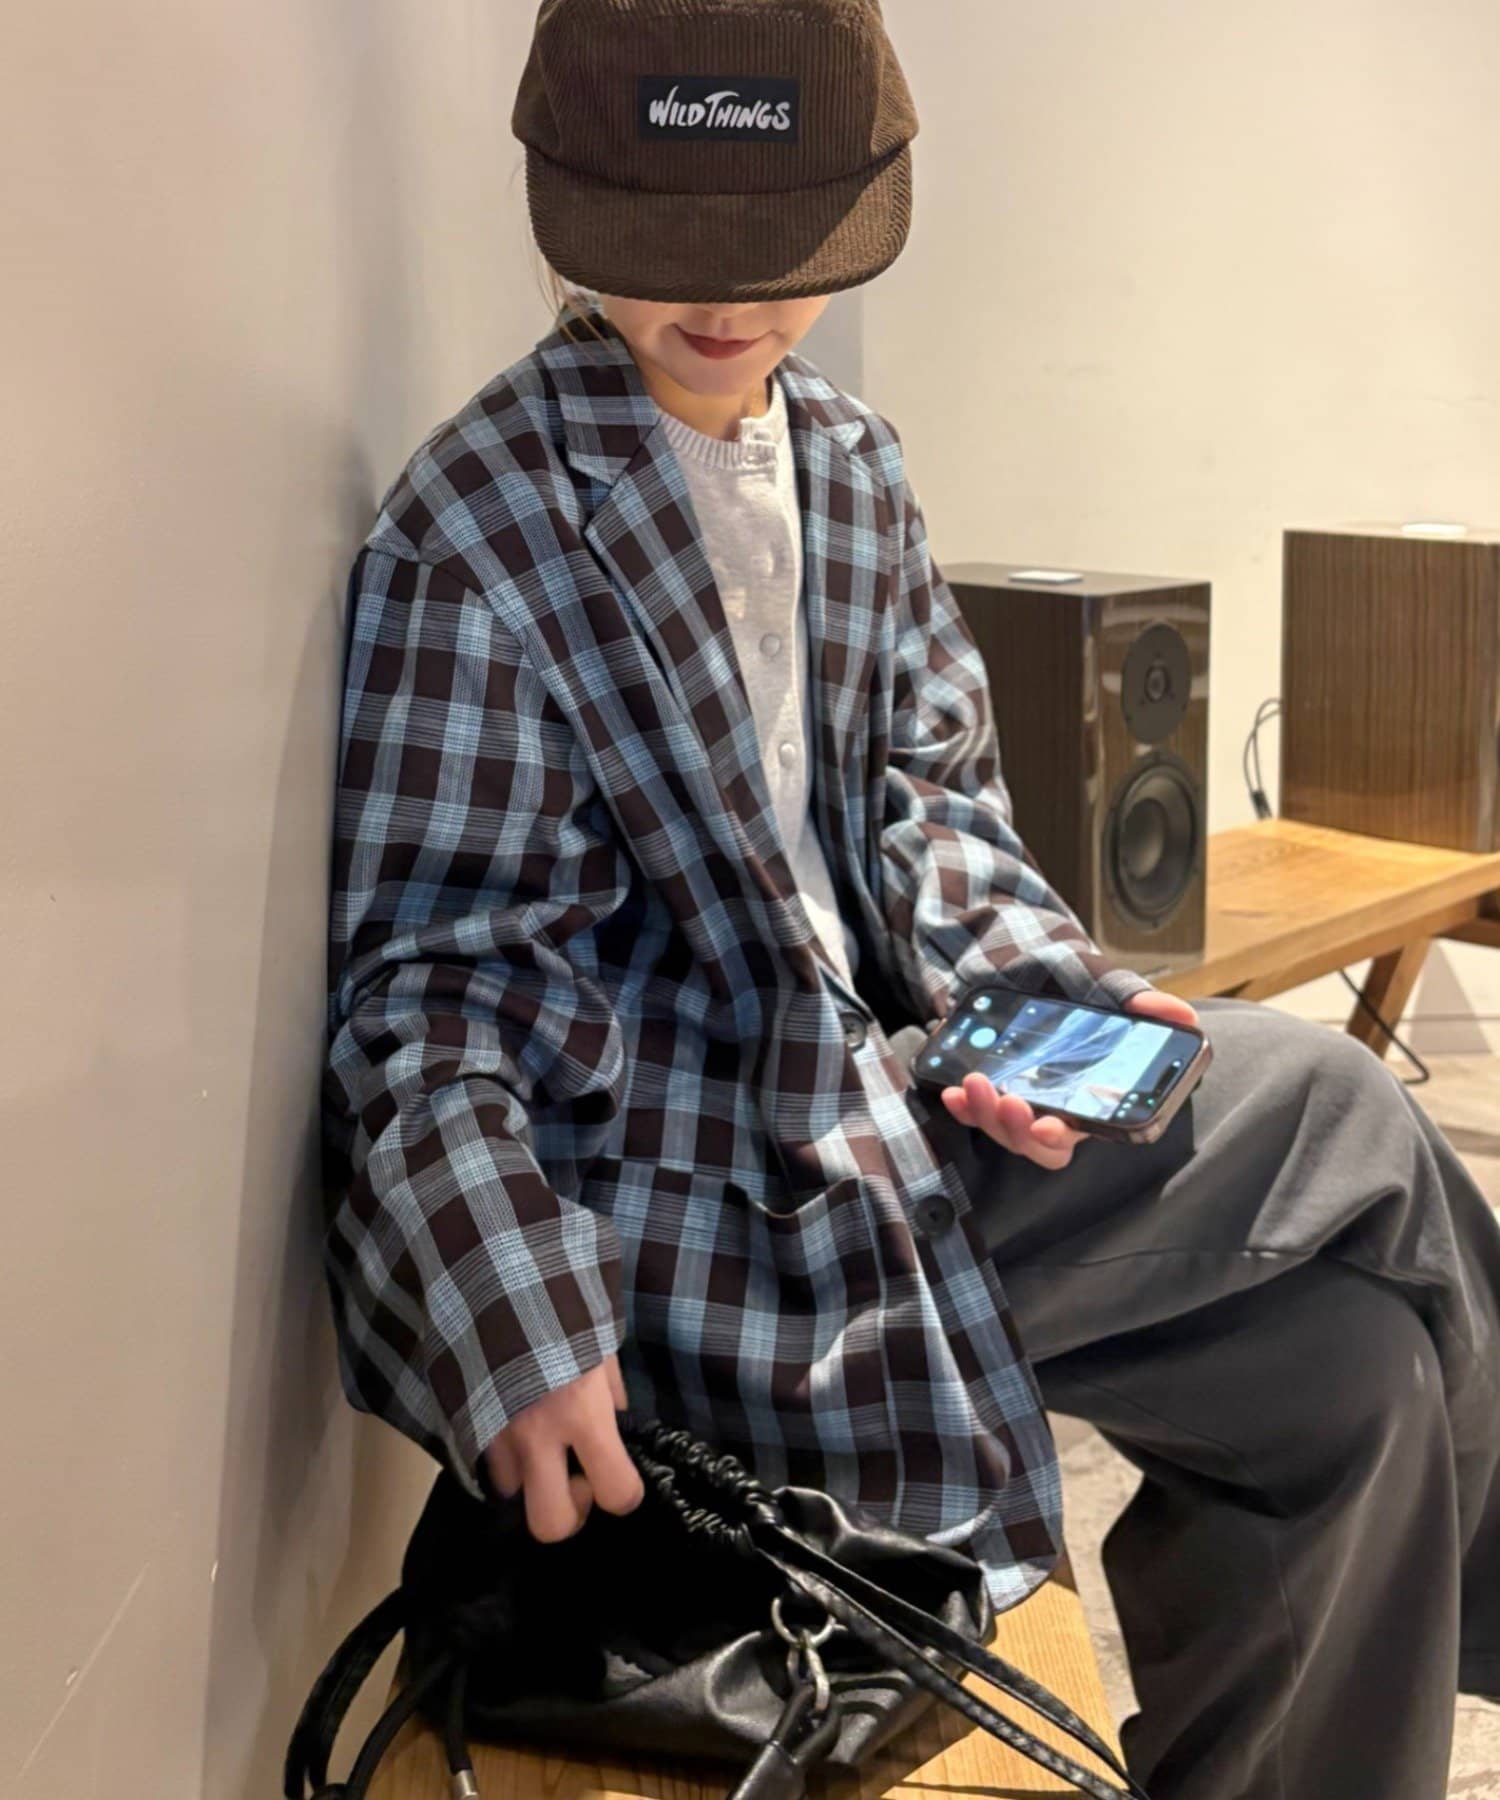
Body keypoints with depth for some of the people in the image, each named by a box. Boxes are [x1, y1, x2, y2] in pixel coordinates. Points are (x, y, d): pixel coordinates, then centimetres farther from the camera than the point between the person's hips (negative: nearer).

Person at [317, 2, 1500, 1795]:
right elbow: (426, 986, -16)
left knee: (1347, 1366, -3)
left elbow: (926, 796, 12)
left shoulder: (851, 464, 8)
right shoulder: (478, 529, -15)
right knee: (1340, 1122, -10)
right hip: (690, 1194, -7)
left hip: (865, 1089, 7)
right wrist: (522, 1339, -26)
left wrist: (1032, 989, -8)